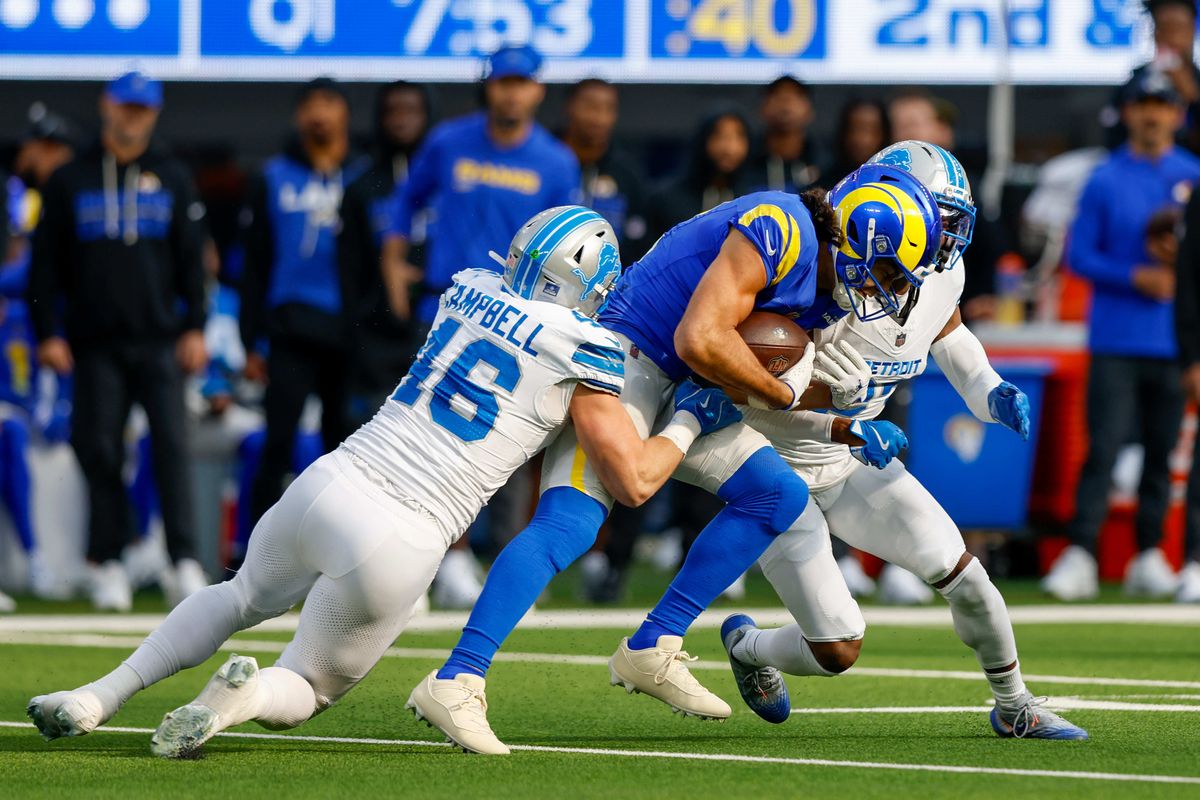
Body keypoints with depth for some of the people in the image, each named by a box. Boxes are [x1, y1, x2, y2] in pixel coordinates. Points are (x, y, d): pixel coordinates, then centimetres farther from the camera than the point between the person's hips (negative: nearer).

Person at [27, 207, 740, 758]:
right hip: (398, 550, -4)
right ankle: (246, 694, -16)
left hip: (327, 488, 5)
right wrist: (691, 422, 17)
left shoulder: (469, 291, 13)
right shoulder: (584, 353, -4)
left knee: (244, 597, 36)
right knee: (304, 691, 20)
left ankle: (98, 697, 22)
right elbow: (634, 481, 1)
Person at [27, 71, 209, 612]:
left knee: (171, 445, -10)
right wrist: (48, 333, -1)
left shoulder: (171, 178, 10)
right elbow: (46, 265, 8)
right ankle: (108, 565, 5)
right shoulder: (70, 181, 8)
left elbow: (191, 258, 9)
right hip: (96, 343, 0)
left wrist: (195, 328, 0)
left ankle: (185, 563, -14)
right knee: (100, 450, -3)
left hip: (160, 340, 0)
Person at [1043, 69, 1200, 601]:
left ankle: (1149, 556, 12)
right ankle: (1079, 555, -12)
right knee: (1104, 447, -9)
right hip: (1116, 337, -2)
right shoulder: (1104, 179, 4)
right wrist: (1138, 277, -12)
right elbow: (1079, 255, 0)